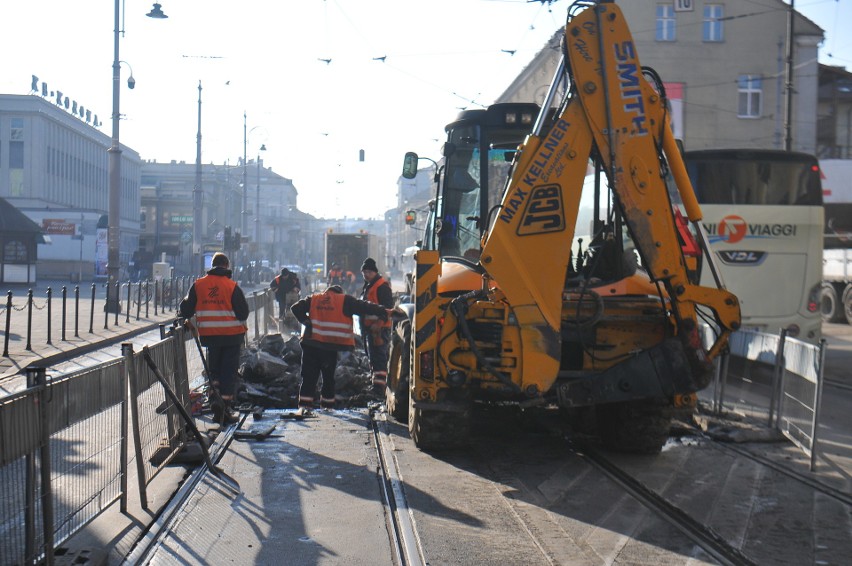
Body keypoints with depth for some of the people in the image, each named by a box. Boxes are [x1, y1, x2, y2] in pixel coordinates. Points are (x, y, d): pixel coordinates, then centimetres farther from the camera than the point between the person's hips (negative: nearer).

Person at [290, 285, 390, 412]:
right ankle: (327, 404, 18)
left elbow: (296, 308, 5)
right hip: (331, 346, -2)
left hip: (311, 343, 2)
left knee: (309, 375, 6)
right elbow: (364, 308, -3)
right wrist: (384, 313, -1)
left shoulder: (313, 299, 12)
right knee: (328, 376, 13)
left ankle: (305, 404, -3)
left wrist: (306, 321, 6)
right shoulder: (345, 300, 1)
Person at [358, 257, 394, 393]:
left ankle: (378, 388, -18)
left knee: (378, 358, -14)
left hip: (378, 328, -11)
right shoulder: (367, 286, 19)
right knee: (373, 357, 18)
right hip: (368, 328, 11)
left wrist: (379, 323, -28)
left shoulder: (382, 286, -13)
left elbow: (388, 308, -20)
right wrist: (363, 328, 25)